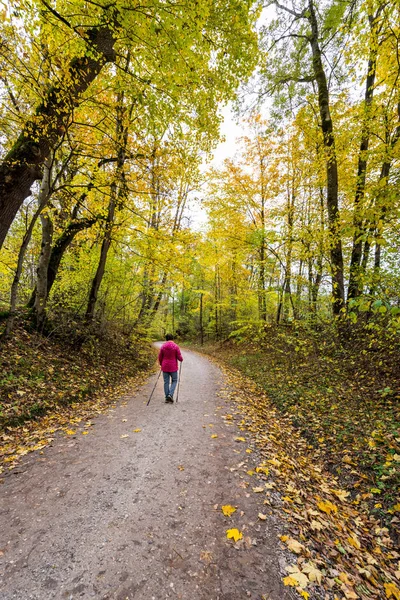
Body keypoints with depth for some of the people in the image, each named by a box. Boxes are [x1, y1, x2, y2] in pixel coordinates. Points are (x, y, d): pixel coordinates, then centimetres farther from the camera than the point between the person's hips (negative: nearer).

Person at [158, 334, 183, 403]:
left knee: (166, 382, 10)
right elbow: (179, 357, -8)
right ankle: (170, 394, -3)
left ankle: (167, 397, 15)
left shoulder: (163, 346, -1)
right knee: (174, 381, 13)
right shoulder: (176, 346, -9)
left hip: (165, 367, 3)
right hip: (173, 367, -2)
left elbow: (160, 357, 3)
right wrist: (181, 359, 15)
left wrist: (161, 364, 21)